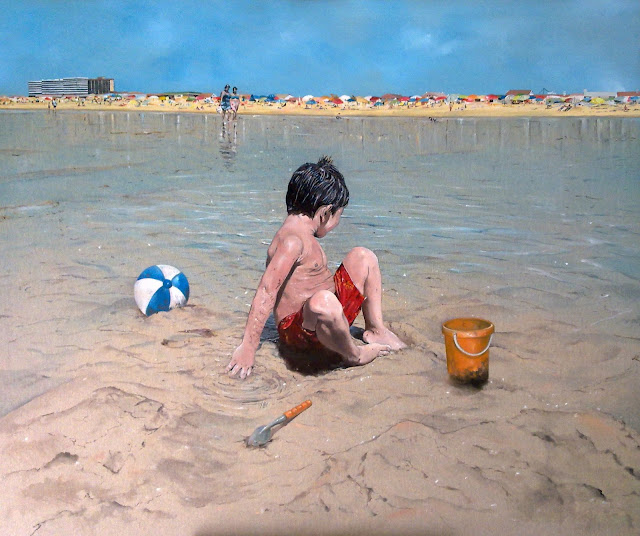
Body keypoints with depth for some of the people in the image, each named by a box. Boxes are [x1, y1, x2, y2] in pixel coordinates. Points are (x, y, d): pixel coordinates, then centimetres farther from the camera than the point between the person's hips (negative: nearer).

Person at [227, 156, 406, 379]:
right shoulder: (292, 239, -20)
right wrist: (248, 347, -31)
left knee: (362, 256, 17)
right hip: (298, 330, -11)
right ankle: (353, 355, -16)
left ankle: (375, 329, 14)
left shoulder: (300, 233, 12)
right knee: (323, 302, -45)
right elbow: (266, 292, -28)